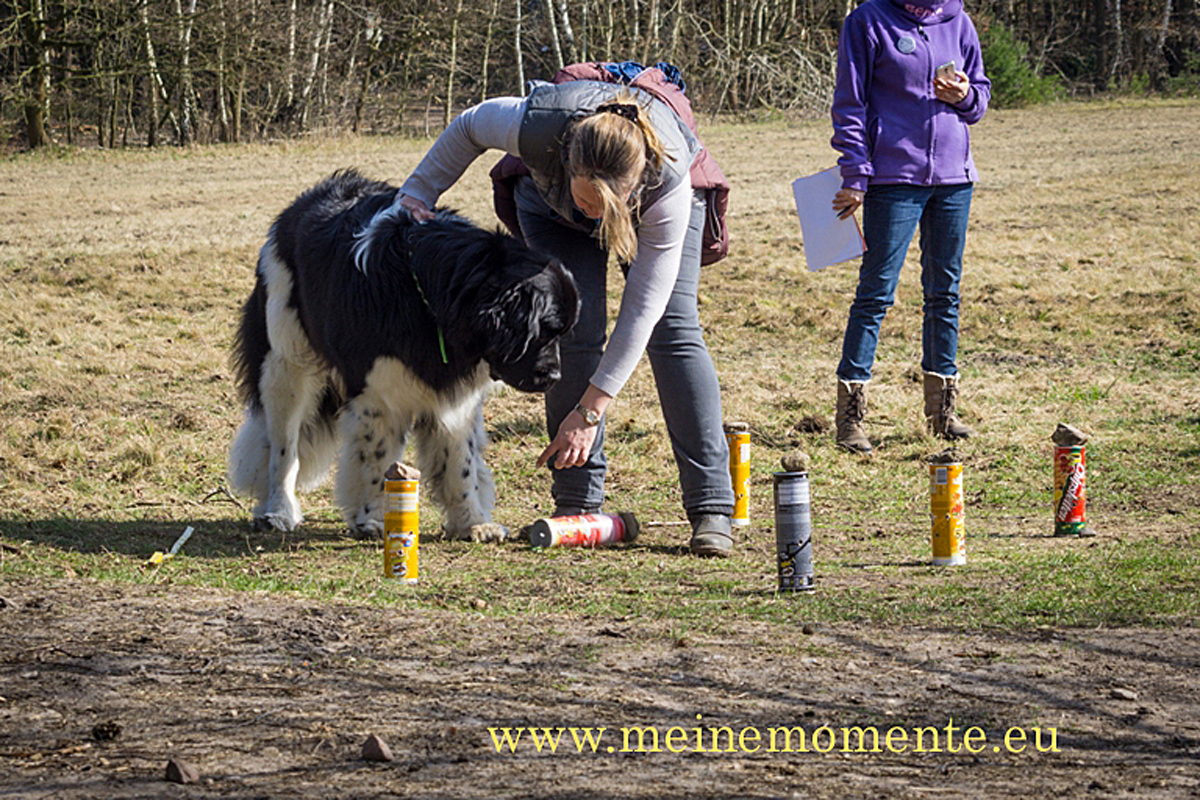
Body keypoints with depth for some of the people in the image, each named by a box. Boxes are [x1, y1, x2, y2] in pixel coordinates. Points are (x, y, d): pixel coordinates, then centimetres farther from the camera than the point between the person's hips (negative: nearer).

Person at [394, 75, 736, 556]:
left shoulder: (668, 183, -43)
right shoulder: (535, 125, -43)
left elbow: (643, 308, -37)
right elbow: (471, 126, -17)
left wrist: (591, 410, -35)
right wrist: (419, 192, -9)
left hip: (657, 203, -1)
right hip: (550, 204, 1)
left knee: (673, 330, -17)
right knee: (573, 329, -15)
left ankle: (711, 507, -19)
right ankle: (577, 503, -9)